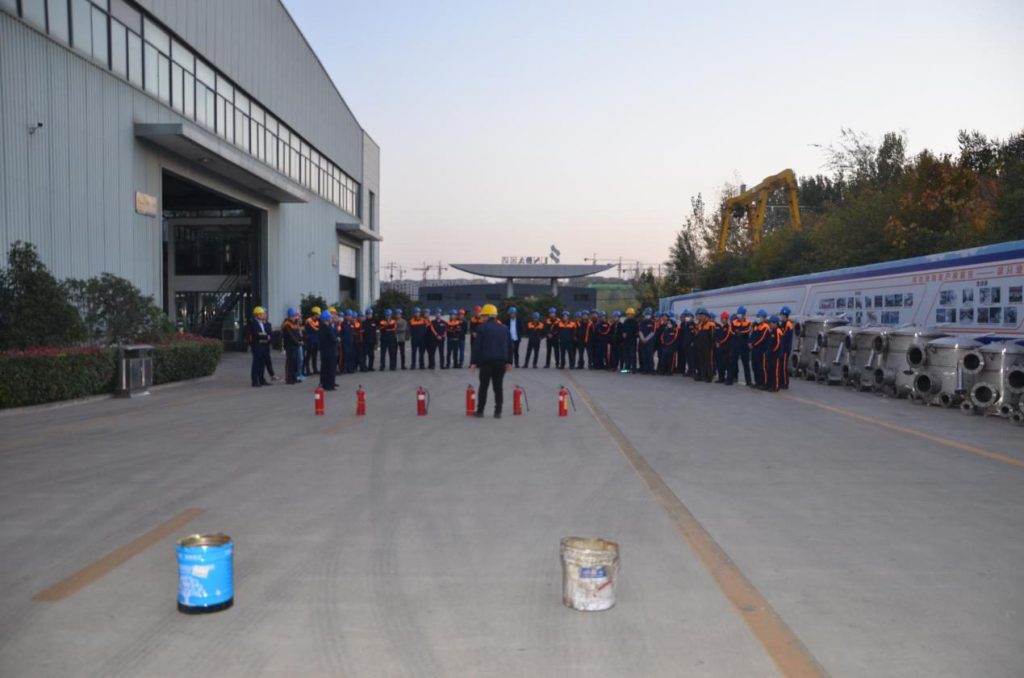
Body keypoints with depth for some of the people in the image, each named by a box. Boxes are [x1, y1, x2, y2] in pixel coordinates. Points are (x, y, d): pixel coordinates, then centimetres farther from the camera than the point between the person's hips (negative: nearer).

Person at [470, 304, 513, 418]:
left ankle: (480, 411, 9)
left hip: (486, 361, -3)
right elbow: (509, 346, 12)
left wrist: (475, 362, -2)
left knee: (483, 386, 5)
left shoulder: (482, 328, -2)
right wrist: (509, 362, 16)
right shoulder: (504, 328, 12)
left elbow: (477, 346, -5)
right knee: (498, 386, 5)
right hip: (501, 361, 3)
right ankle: (498, 412, 3)